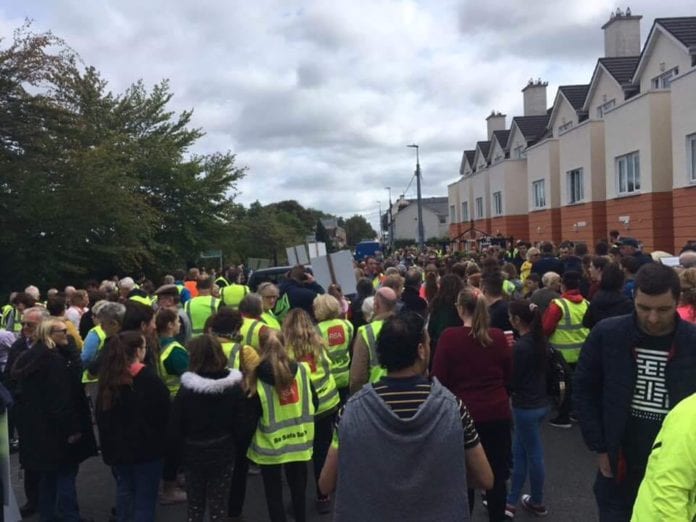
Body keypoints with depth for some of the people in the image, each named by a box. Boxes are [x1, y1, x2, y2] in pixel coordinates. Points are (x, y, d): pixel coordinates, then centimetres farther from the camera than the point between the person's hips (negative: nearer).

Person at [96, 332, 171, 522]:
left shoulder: (108, 377, 0)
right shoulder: (149, 378, -18)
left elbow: (101, 414, 8)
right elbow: (164, 412, -14)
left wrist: (108, 445, 15)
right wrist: (162, 441, 2)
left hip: (117, 446, 6)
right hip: (146, 446, -6)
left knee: (124, 490, 20)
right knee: (145, 496, 5)